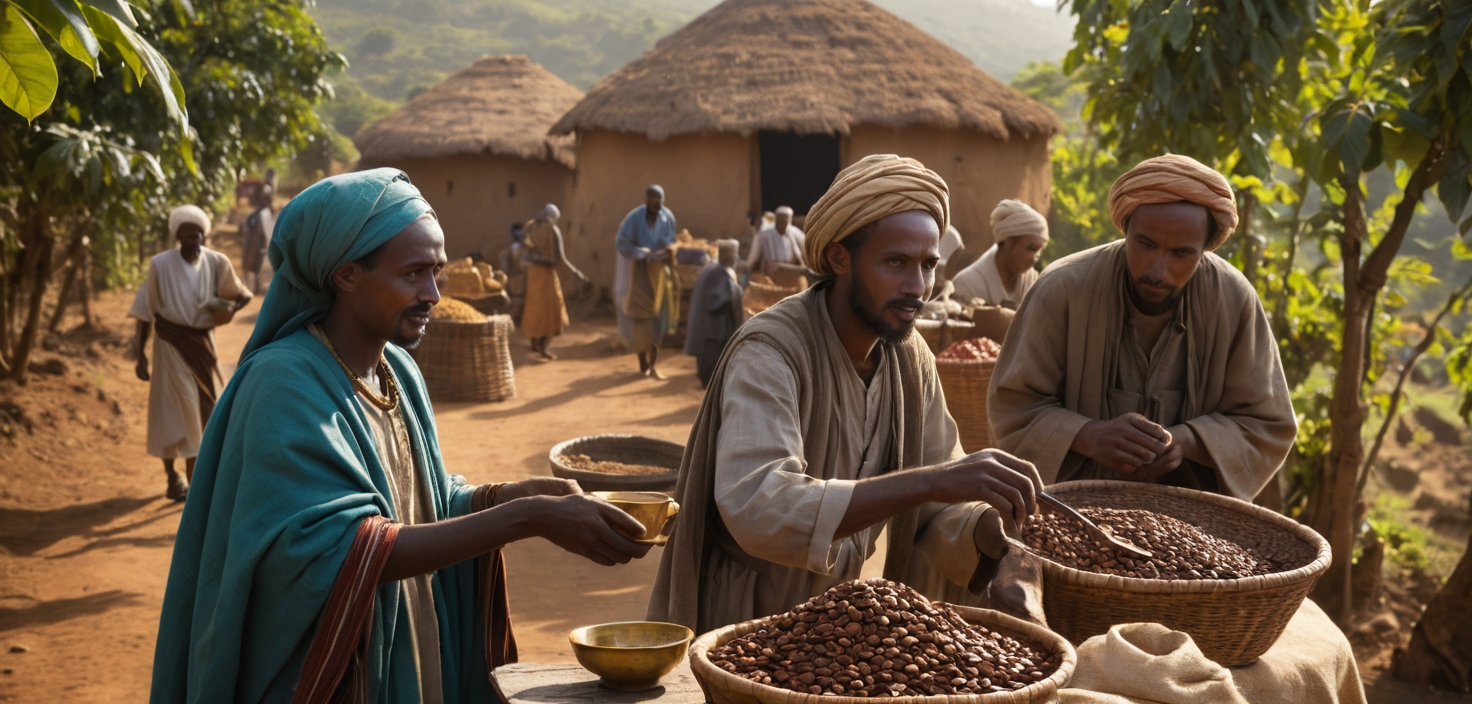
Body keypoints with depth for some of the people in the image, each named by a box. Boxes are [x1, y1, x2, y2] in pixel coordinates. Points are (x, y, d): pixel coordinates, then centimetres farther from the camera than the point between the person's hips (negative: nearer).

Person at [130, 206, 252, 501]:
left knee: (202, 408, 10)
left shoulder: (217, 263, -6)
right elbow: (145, 311, -5)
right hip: (171, 344, -3)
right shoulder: (160, 264, -12)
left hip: (203, 343, 3)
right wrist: (140, 354, -5)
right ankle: (174, 479, 13)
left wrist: (229, 308, -13)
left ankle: (194, 477, 26)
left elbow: (241, 295, 9)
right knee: (174, 409, 0)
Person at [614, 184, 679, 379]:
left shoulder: (668, 217, -3)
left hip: (660, 271, 4)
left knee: (660, 317, -1)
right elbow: (622, 243, -16)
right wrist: (649, 253, -22)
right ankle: (643, 363, 13)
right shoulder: (634, 218, -15)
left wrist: (669, 250, -12)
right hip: (639, 271, -3)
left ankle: (652, 364, 6)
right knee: (641, 319, 1)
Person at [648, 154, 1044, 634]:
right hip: (738, 627, -5)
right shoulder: (769, 352, -22)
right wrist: (930, 482, -41)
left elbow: (938, 510, 1)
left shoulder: (910, 356, 0)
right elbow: (757, 510, -37)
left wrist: (986, 530, -21)